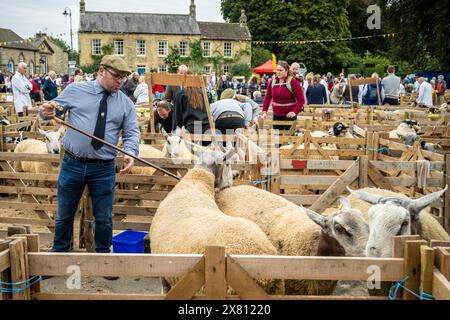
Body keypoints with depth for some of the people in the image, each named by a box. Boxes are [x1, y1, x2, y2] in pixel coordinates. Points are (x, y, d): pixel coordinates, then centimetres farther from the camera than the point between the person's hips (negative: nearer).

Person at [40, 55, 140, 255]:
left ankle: (103, 254, 29)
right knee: (64, 215, 14)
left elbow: (132, 133, 1)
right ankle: (59, 253, 33)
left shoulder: (126, 103, 3)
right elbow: (54, 109, 7)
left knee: (103, 218, 10)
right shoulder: (76, 90, 1)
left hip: (104, 169, 0)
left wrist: (130, 152, -19)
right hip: (72, 164, 0)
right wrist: (48, 111, -18)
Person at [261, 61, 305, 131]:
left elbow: (301, 99, -11)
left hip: (289, 115, -5)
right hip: (276, 116, 5)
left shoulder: (293, 82, -9)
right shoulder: (272, 82, 5)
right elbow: (267, 98, 11)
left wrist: (295, 112, -20)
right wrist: (264, 111, 2)